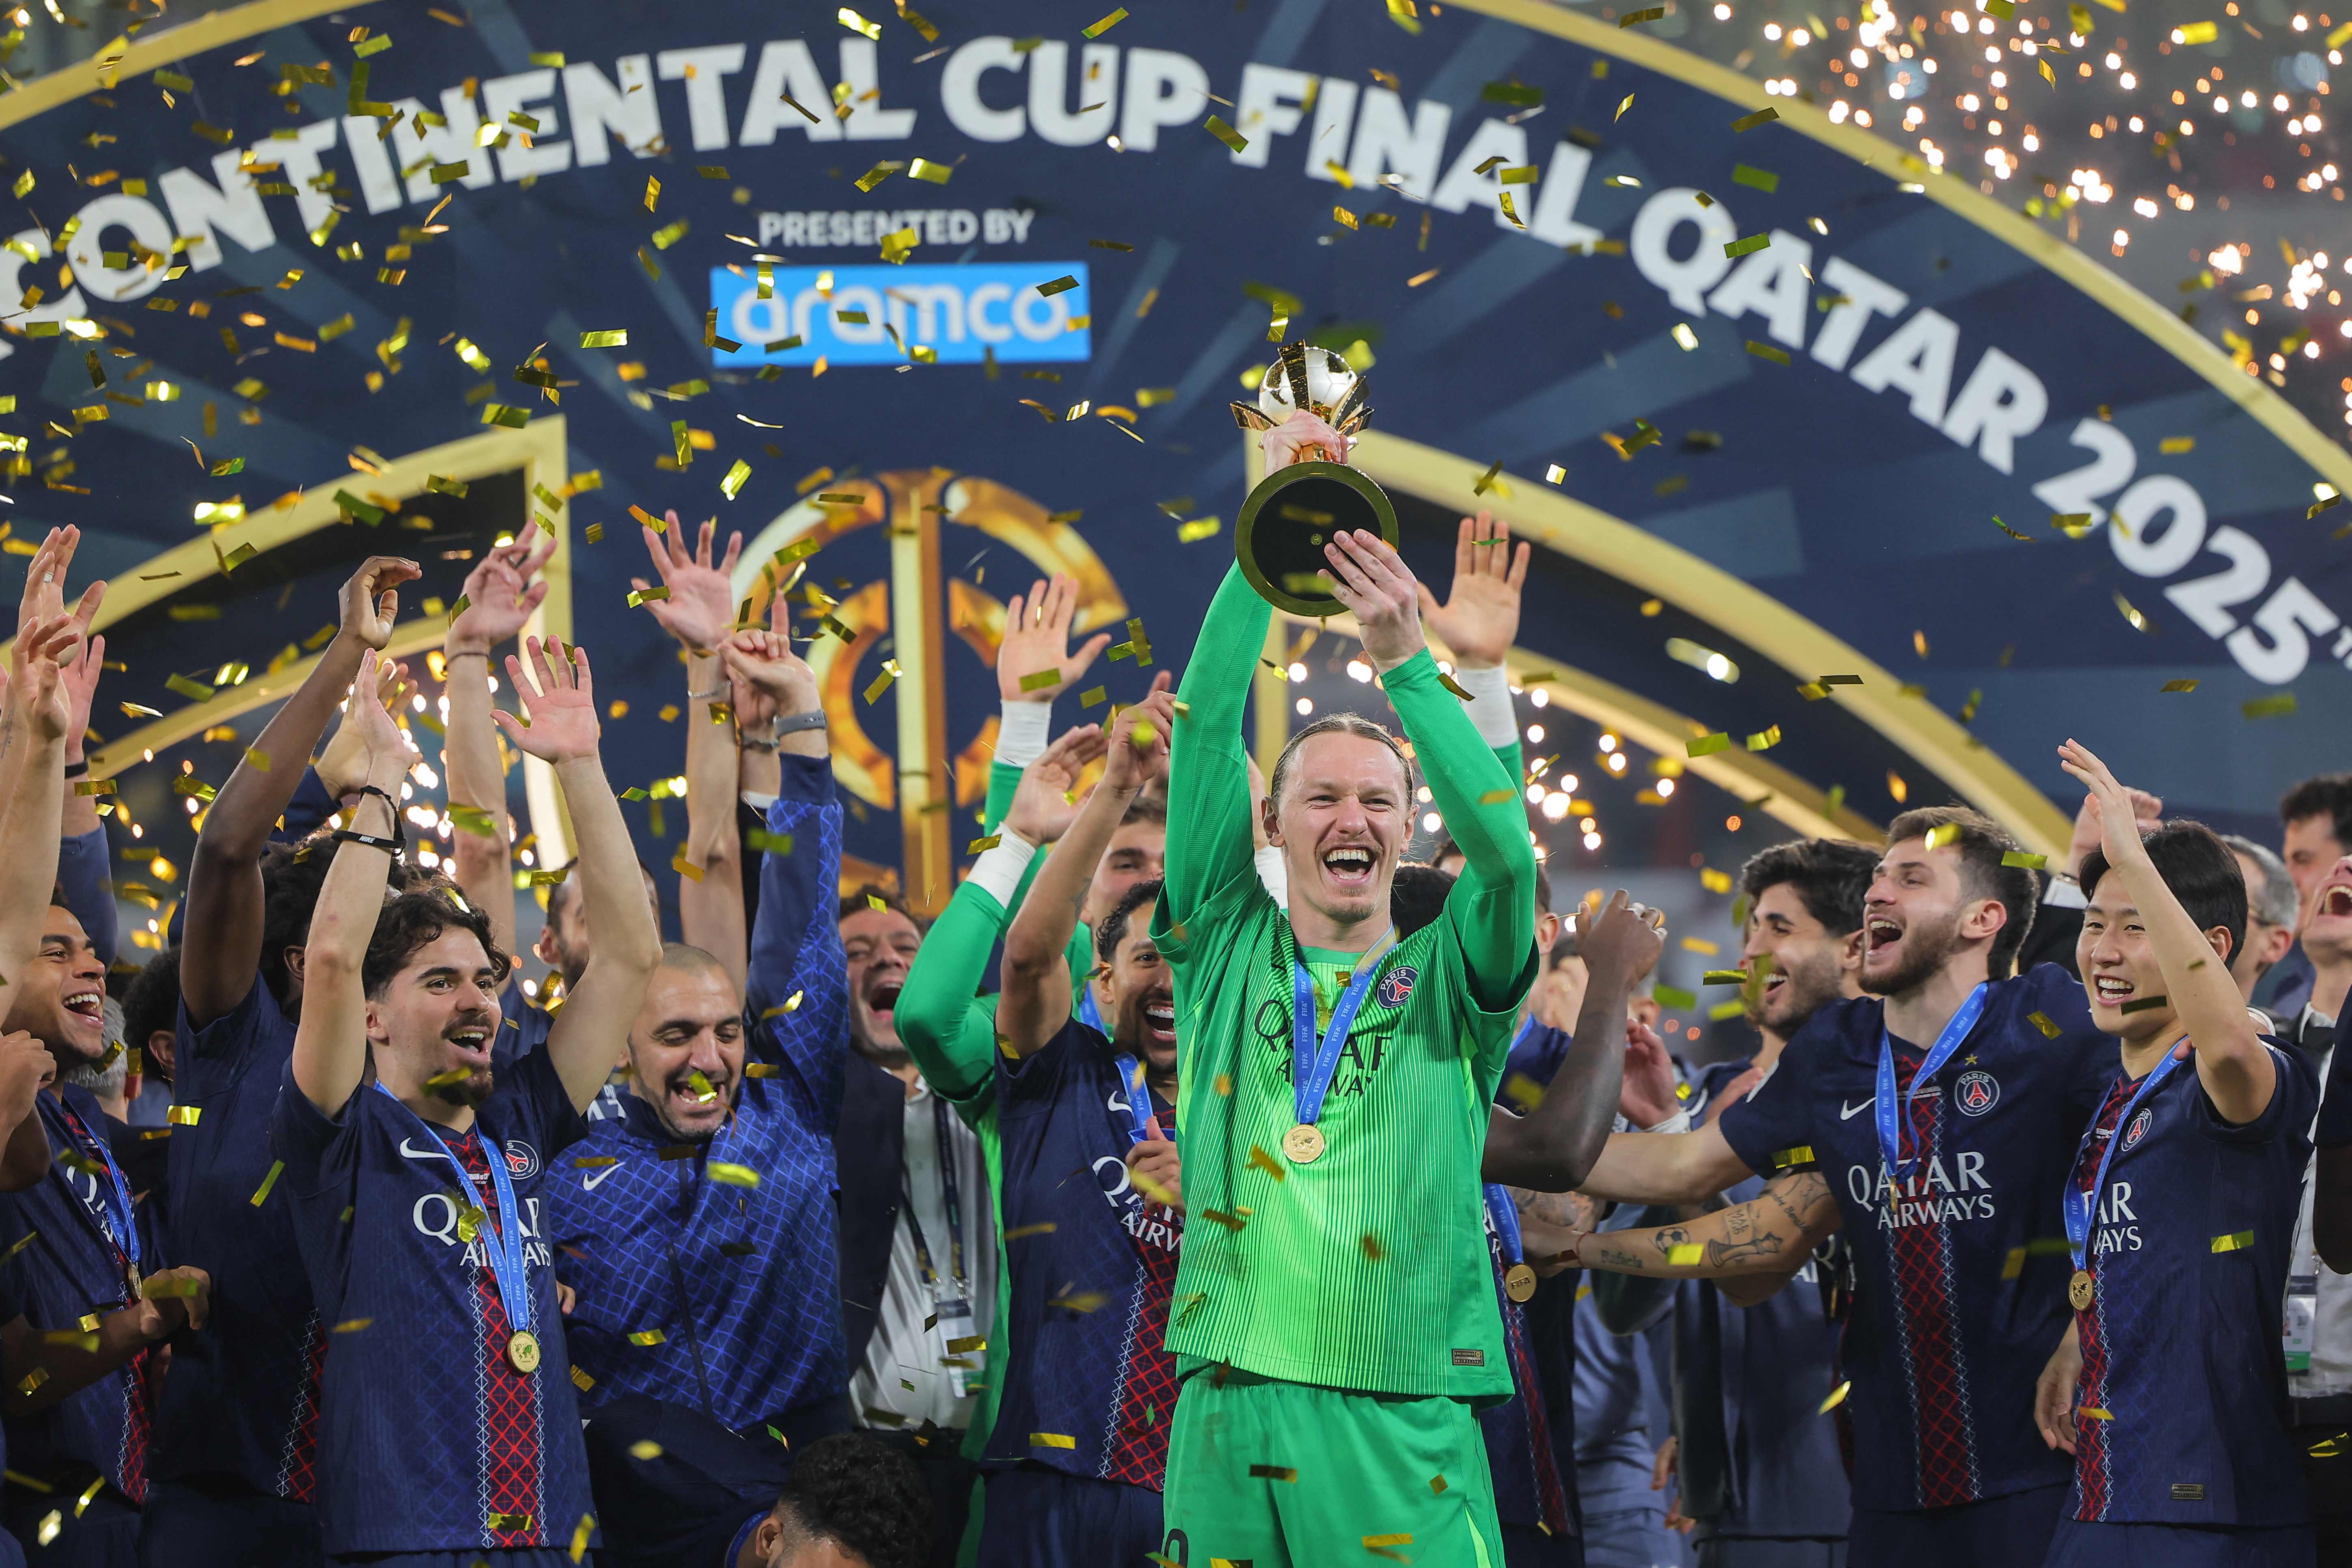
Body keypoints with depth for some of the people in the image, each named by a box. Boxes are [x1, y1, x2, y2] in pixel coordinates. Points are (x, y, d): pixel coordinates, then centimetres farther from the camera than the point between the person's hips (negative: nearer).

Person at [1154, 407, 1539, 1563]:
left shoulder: (1450, 984, 10)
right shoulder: (1225, 954, 13)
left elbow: (1503, 848, -9)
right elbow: (1206, 731, 5)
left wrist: (1405, 661, -15)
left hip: (1404, 1430, -1)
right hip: (1226, 1416, 1)